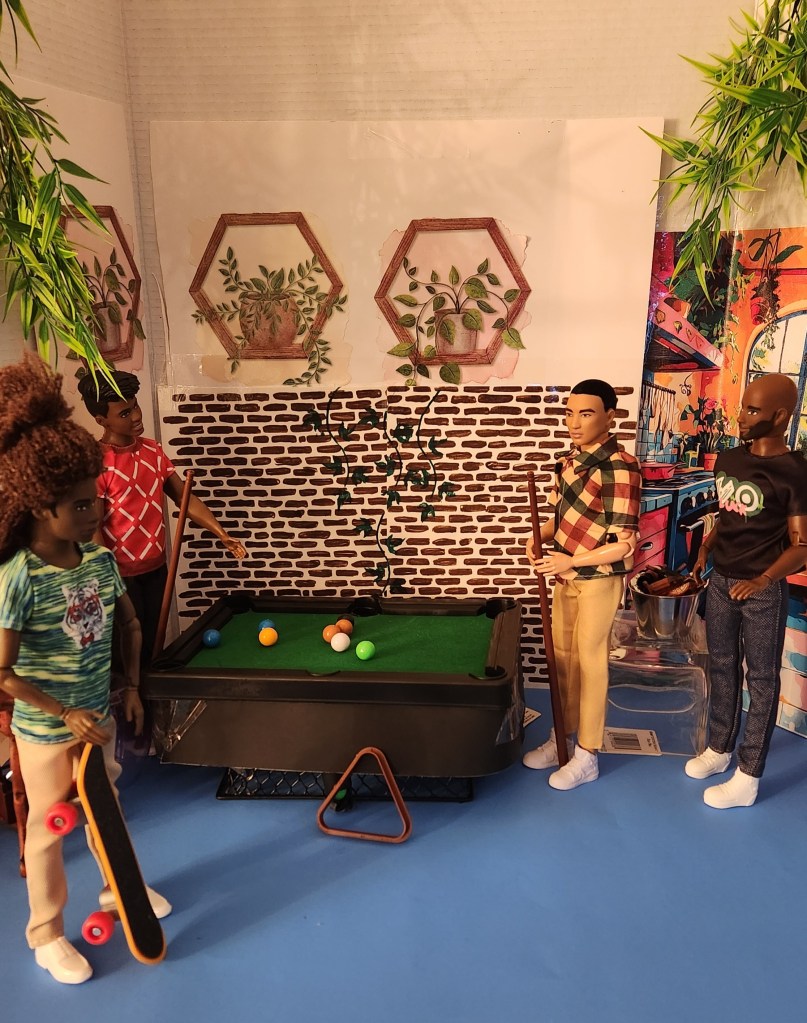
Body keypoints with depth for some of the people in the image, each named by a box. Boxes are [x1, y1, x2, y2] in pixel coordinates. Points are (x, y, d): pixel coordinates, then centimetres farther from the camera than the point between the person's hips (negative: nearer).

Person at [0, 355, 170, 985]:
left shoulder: (101, 558, -7)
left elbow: (130, 625, 6)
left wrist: (131, 688, 2)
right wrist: (66, 714, -18)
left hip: (99, 713, 6)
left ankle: (120, 888, 49)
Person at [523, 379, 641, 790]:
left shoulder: (620, 467, -20)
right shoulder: (570, 460, 5)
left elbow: (624, 544, -21)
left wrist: (571, 561, -23)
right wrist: (540, 535, -2)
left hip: (598, 580, -8)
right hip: (566, 577, 8)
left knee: (589, 664, 4)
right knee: (562, 658, 17)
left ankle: (586, 758, 21)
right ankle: (561, 738, 35)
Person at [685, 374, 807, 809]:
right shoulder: (727, 460, 4)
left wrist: (763, 580, -26)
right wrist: (705, 548, 4)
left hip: (762, 591, -6)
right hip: (720, 581, 6)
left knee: (761, 679, 6)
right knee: (722, 667, 18)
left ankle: (748, 777, 17)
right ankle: (719, 748, 35)